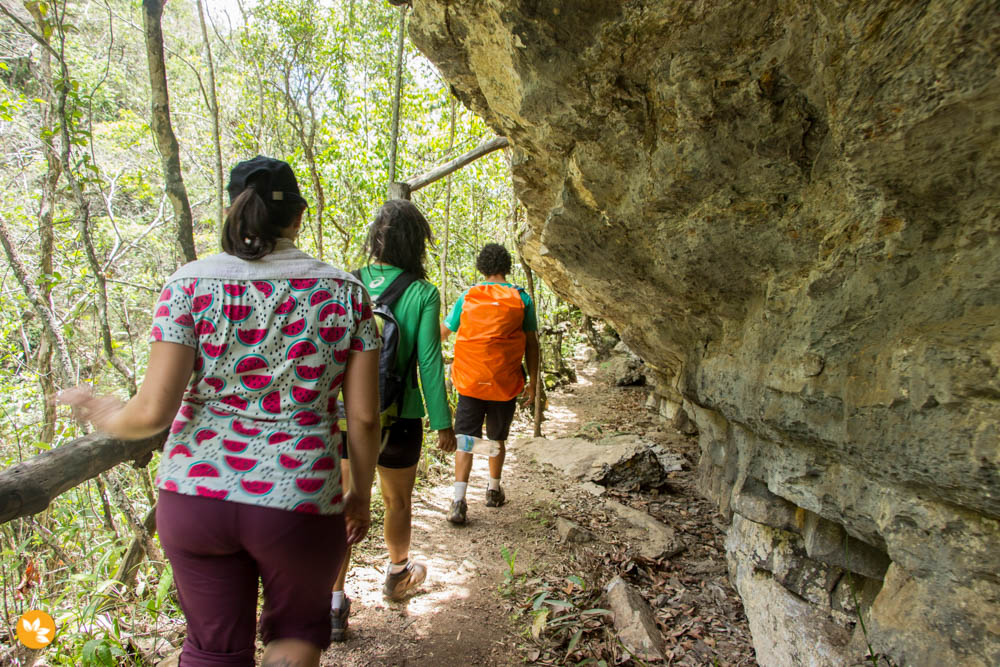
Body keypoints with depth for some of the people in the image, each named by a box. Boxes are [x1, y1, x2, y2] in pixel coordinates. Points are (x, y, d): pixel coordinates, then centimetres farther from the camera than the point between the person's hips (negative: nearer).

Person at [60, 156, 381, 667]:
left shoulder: (191, 284, -4)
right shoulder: (345, 292, -4)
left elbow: (155, 410, -9)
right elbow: (364, 416, -4)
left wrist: (108, 417, 14)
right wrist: (361, 495, 11)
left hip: (196, 494, 1)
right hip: (299, 501, 0)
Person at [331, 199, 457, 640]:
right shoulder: (422, 294, -12)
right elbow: (429, 363, -12)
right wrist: (442, 422, -3)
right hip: (398, 419, -1)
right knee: (397, 503, 21)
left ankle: (335, 604, 15)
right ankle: (398, 575, 44)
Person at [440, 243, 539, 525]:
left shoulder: (467, 297, 2)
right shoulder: (521, 298, -1)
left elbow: (443, 331, 14)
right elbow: (531, 344, 0)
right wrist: (533, 380, 9)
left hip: (470, 382, 0)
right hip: (505, 384, 0)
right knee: (497, 439, 18)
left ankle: (459, 500, -8)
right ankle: (494, 490, 33)